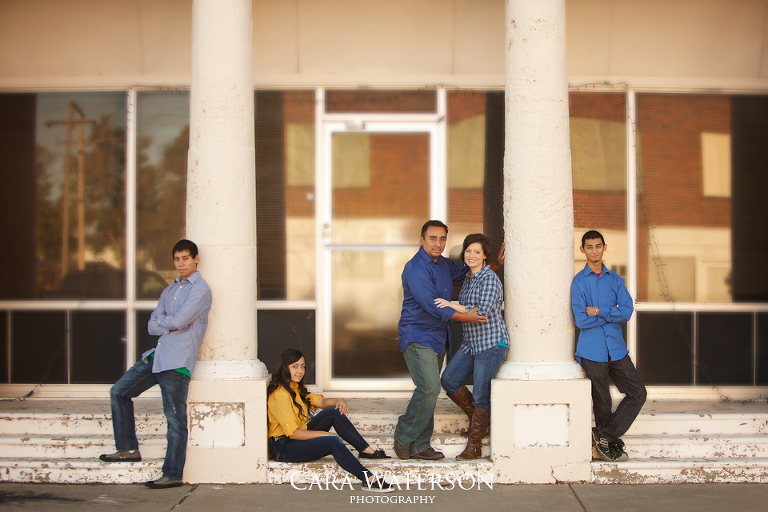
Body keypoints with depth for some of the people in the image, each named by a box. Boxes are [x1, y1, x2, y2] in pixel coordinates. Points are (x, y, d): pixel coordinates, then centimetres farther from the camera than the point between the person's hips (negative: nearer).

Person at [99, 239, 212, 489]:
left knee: (175, 418, -6)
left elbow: (179, 320, -17)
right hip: (156, 355, 9)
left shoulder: (200, 289, -5)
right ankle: (128, 449, 18)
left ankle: (173, 474, 0)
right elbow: (152, 326, 12)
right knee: (119, 392, 9)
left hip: (177, 361, -9)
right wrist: (171, 325, -7)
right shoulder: (169, 290, 20)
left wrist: (161, 321, 3)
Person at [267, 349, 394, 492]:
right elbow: (293, 433, -21)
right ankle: (368, 479, -37)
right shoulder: (279, 395, -17)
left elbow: (321, 402, 7)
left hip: (300, 438, 9)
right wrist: (326, 434, -19)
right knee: (333, 442, -30)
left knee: (333, 412, -7)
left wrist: (339, 401, -15)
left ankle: (367, 450, -8)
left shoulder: (296, 389, 16)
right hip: (283, 447, -9)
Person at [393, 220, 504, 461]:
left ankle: (419, 446, 12)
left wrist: (496, 263, 18)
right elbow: (433, 307, -21)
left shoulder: (444, 264, 12)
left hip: (437, 338, 9)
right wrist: (465, 317, -17)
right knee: (430, 388, -18)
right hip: (417, 337, -9)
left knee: (429, 391, 7)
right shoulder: (415, 269, -16)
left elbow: (468, 271, 31)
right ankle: (403, 438, -3)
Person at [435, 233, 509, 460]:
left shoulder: (489, 278, -13)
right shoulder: (468, 278, 14)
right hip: (471, 343, 8)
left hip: (491, 343, -8)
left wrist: (451, 305, -19)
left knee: (481, 394, -5)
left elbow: (483, 312, -22)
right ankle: (477, 417, 19)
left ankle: (474, 447, 3)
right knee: (449, 380, -1)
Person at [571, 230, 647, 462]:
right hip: (592, 351, -4)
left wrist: (599, 311, -12)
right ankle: (612, 443, 21)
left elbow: (627, 311, -3)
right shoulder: (579, 282, -2)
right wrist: (612, 314, -6)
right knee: (602, 403, 4)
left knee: (638, 393, -1)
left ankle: (605, 435, 5)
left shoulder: (615, 280, 10)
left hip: (616, 348, 4)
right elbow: (581, 320, -12)